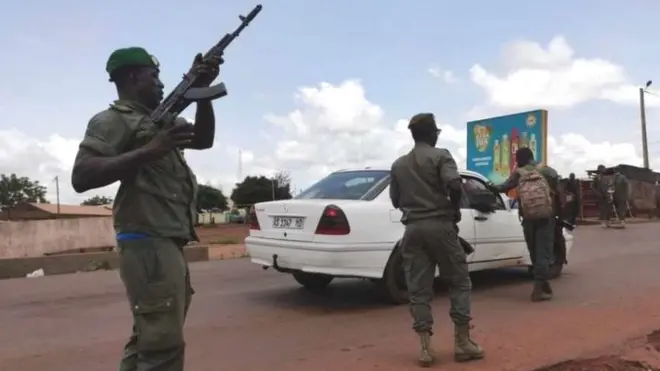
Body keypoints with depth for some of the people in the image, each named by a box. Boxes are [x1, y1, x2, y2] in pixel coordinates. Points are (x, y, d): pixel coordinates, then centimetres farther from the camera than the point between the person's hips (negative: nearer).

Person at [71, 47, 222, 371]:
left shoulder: (161, 119, 20)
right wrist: (149, 152, -22)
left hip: (168, 244, 9)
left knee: (148, 339, 16)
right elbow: (81, 177, -16)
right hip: (149, 244, -9)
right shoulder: (112, 120, -4)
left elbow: (204, 140, 19)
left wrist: (202, 90, 6)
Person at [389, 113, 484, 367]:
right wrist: (455, 209, -2)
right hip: (439, 225, -4)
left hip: (412, 228, 4)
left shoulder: (398, 165, 12)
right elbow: (454, 184, -17)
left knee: (418, 289, 4)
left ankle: (425, 348, 3)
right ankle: (462, 342, 8)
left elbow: (395, 200, 13)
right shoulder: (440, 156, -2)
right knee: (460, 282, 9)